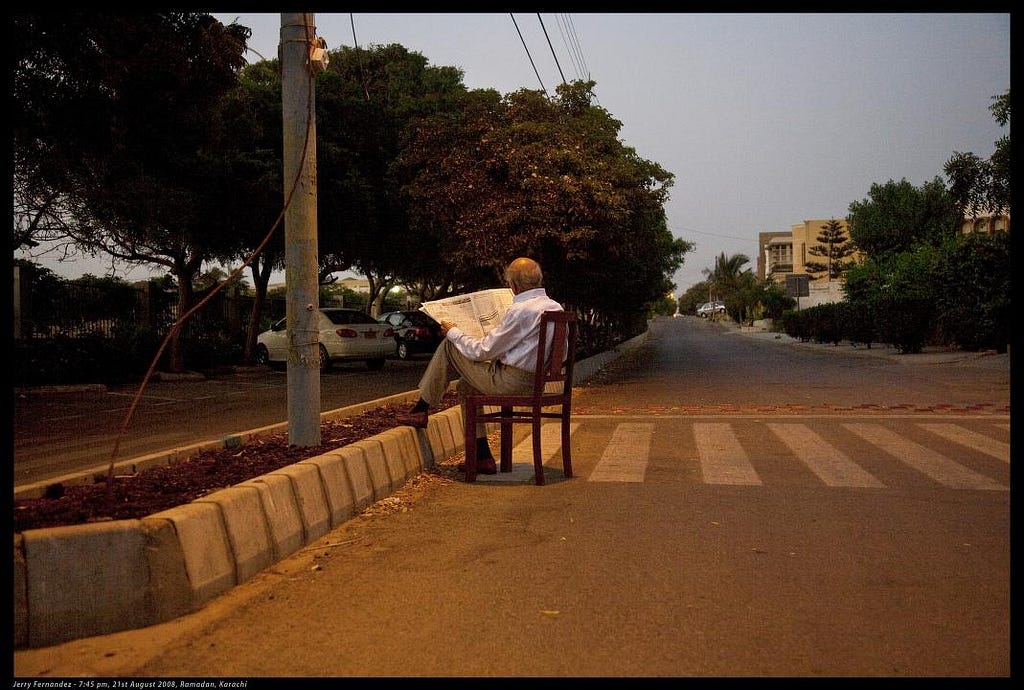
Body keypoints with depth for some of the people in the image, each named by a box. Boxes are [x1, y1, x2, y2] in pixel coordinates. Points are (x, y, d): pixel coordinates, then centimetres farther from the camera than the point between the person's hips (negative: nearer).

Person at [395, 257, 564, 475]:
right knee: (465, 386, 26)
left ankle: (421, 411, 13)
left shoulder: (520, 310, -21)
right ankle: (482, 457, 22)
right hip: (535, 379, 9)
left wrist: (453, 332, 0)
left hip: (511, 381, -9)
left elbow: (483, 351, -15)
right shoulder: (556, 307, 6)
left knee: (449, 346, 2)